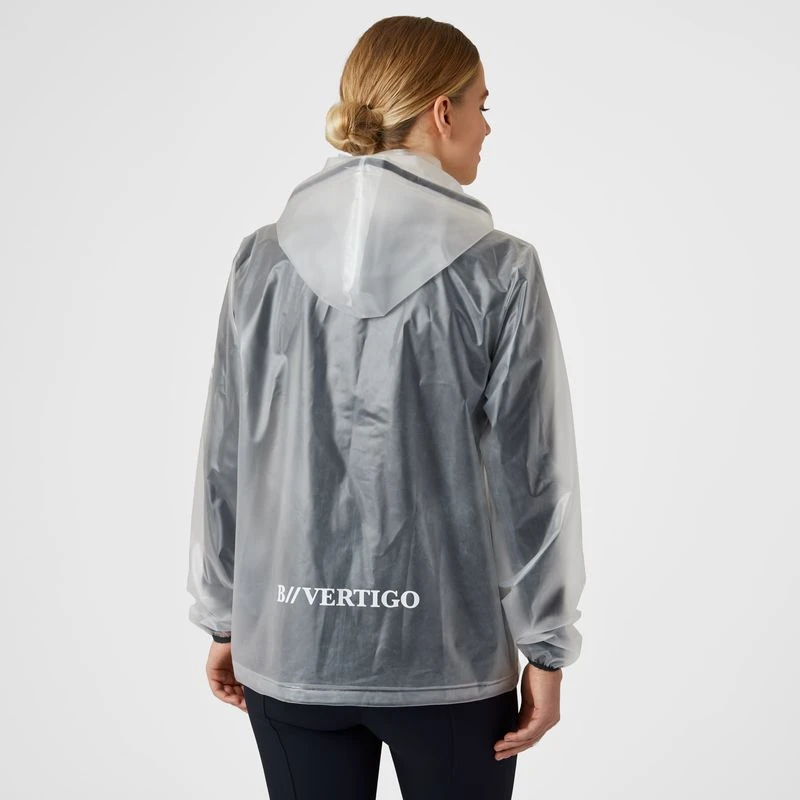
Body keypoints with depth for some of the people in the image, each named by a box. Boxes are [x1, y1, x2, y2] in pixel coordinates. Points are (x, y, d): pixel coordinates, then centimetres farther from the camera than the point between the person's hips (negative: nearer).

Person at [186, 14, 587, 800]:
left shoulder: (264, 261, -3)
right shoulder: (498, 271, -12)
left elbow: (225, 459, 1)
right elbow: (531, 474, -9)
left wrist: (223, 619, 13)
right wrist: (546, 648, 2)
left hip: (289, 646, 3)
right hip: (445, 654, -2)